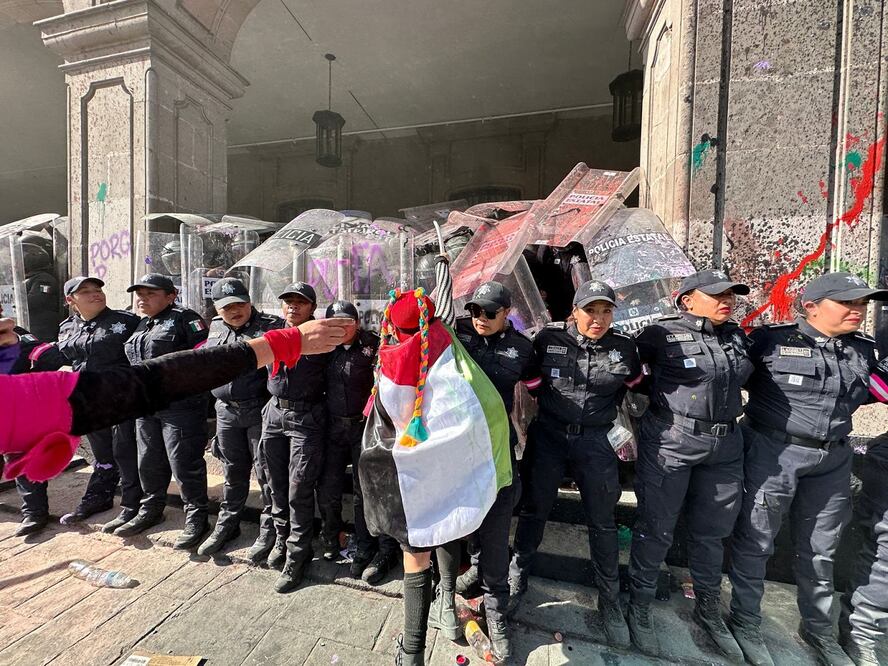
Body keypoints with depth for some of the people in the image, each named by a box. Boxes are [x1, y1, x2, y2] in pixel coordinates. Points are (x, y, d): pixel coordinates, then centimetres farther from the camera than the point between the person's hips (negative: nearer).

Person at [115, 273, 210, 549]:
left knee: (184, 464, -1)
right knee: (149, 462, 21)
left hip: (180, 405, -8)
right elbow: (135, 363, 27)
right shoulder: (140, 326, 18)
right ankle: (151, 510, 41)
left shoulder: (184, 319, -9)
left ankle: (196, 518, 15)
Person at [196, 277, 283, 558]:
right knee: (233, 472, 20)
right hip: (226, 411, 6)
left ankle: (269, 531, 21)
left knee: (265, 471, 4)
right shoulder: (215, 328, 10)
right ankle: (226, 524, 39)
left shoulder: (269, 326, -10)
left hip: (260, 411, -5)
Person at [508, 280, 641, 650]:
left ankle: (609, 600, 36)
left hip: (595, 441, 1)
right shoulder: (549, 338, -9)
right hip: (548, 436, -1)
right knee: (534, 510, 12)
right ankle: (517, 579, 35)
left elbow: (635, 388, 15)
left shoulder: (624, 348, -3)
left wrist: (604, 411, 13)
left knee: (602, 522, 12)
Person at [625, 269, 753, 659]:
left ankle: (708, 611, 41)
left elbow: (738, 379, 23)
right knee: (656, 529, 5)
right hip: (669, 441, -6)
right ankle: (639, 607, 26)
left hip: (724, 446, 6)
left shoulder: (737, 337, 9)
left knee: (711, 532, 19)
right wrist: (661, 392, -2)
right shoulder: (662, 335, -11)